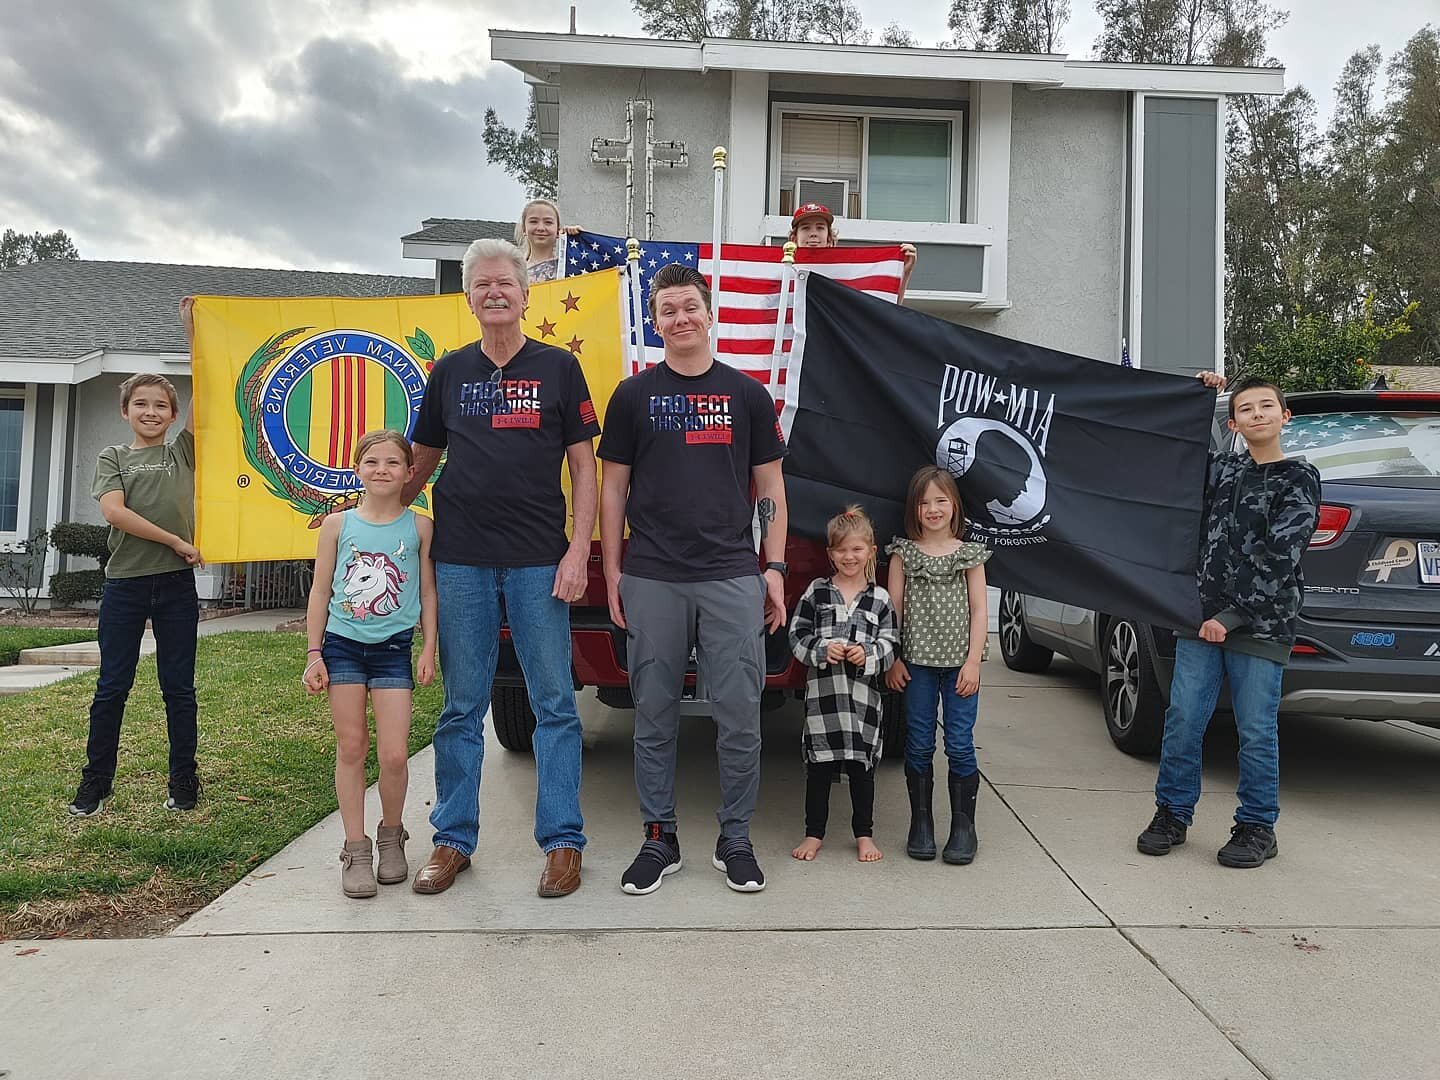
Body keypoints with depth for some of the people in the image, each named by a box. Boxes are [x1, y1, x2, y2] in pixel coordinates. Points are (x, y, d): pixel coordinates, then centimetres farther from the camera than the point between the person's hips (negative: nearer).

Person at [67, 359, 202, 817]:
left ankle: (183, 779, 16)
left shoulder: (183, 452, 10)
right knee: (111, 687, 7)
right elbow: (114, 511, -9)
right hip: (124, 585, 0)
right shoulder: (113, 457, 9)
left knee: (178, 687, 6)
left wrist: (192, 325, -1)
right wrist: (175, 542, -12)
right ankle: (96, 780, 19)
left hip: (176, 585, 0)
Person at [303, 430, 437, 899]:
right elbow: (320, 591, 5)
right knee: (351, 747, 4)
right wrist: (314, 654, 2)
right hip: (342, 645, 1)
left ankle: (391, 838, 22)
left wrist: (429, 650, -1)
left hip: (393, 648, -1)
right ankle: (356, 851, 15)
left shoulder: (419, 526, 0)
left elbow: (428, 592, 3)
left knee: (394, 754, -4)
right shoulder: (337, 525, 1)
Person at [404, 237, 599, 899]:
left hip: (539, 561, -2)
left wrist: (578, 551, -7)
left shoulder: (557, 368, 4)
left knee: (555, 705, 2)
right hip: (460, 562, 2)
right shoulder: (449, 372, 11)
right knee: (461, 708, 9)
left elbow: (583, 466, 2)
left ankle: (562, 842, 12)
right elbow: (422, 462, 18)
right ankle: (453, 840, 21)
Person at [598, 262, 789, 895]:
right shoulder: (633, 396, 8)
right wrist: (610, 573, 3)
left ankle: (735, 841, 18)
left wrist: (775, 569, 2)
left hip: (733, 579, 0)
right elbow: (613, 489, 9)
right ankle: (659, 839, 21)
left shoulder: (747, 394, 10)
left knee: (739, 719, 2)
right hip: (651, 581, 0)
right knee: (655, 719, 7)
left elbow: (770, 489, 10)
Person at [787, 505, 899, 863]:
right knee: (819, 763, 6)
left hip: (864, 694, 0)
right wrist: (822, 649, -15)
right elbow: (797, 636, 2)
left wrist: (868, 654, -14)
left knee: (862, 764, 9)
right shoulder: (816, 592, 4)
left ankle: (864, 834, 23)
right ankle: (814, 833, 18)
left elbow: (890, 644, 4)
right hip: (822, 692, 0)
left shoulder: (880, 599, 5)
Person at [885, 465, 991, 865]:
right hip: (917, 662, 1)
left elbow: (978, 610, 1)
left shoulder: (969, 554, 4)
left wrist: (973, 662, -7)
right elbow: (893, 607, 3)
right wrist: (892, 659, -2)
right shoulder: (903, 552, 4)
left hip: (959, 663, 0)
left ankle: (963, 826, 12)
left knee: (960, 745, 0)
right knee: (919, 746, 6)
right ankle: (921, 824, 17)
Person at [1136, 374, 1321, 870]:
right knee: (1182, 721, 4)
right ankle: (1172, 814, 18)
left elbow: (1277, 558, -11)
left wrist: (1231, 615, -15)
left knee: (1256, 731, 3)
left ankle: (1257, 827, 19)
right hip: (1202, 617, 4)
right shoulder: (1221, 469, 11)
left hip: (1262, 625, -4)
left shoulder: (1299, 479, -3)